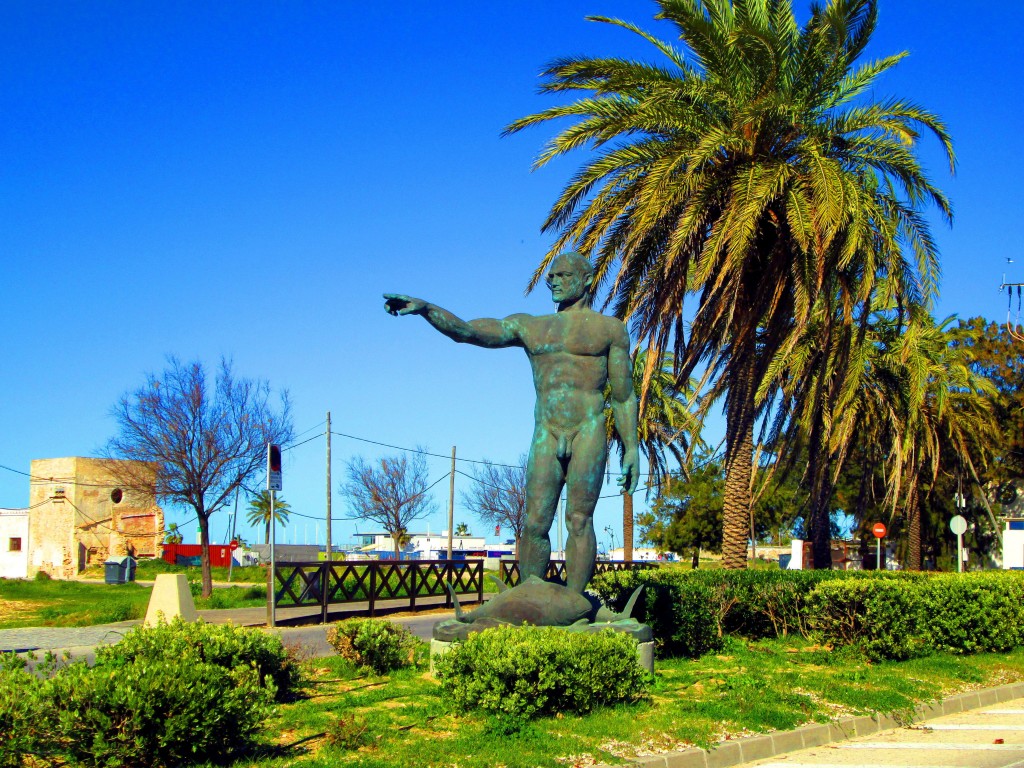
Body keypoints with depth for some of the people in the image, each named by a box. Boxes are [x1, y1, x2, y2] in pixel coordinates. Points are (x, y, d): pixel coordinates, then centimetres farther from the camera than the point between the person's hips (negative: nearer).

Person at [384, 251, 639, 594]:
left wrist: (631, 449, 2)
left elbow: (624, 396, 9)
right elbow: (466, 331, 4)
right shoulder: (528, 327, 16)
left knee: (579, 520, -8)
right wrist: (425, 308, -12)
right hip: (546, 437, 3)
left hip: (588, 433, -3)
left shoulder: (609, 329, 11)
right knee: (534, 524, -4)